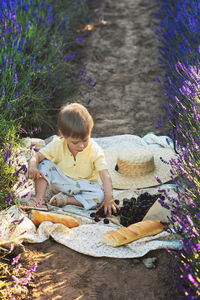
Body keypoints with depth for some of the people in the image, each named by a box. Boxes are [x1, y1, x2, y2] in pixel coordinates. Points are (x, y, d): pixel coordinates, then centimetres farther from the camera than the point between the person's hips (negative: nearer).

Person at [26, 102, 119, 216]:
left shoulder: (95, 151, -22)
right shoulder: (58, 145, -16)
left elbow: (105, 175, -27)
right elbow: (37, 156, -13)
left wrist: (109, 198, -39)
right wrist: (32, 166, -38)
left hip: (83, 187, -1)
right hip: (60, 183, 1)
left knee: (100, 195, -31)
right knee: (44, 164, -19)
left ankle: (66, 200, -23)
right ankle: (39, 199, -22)